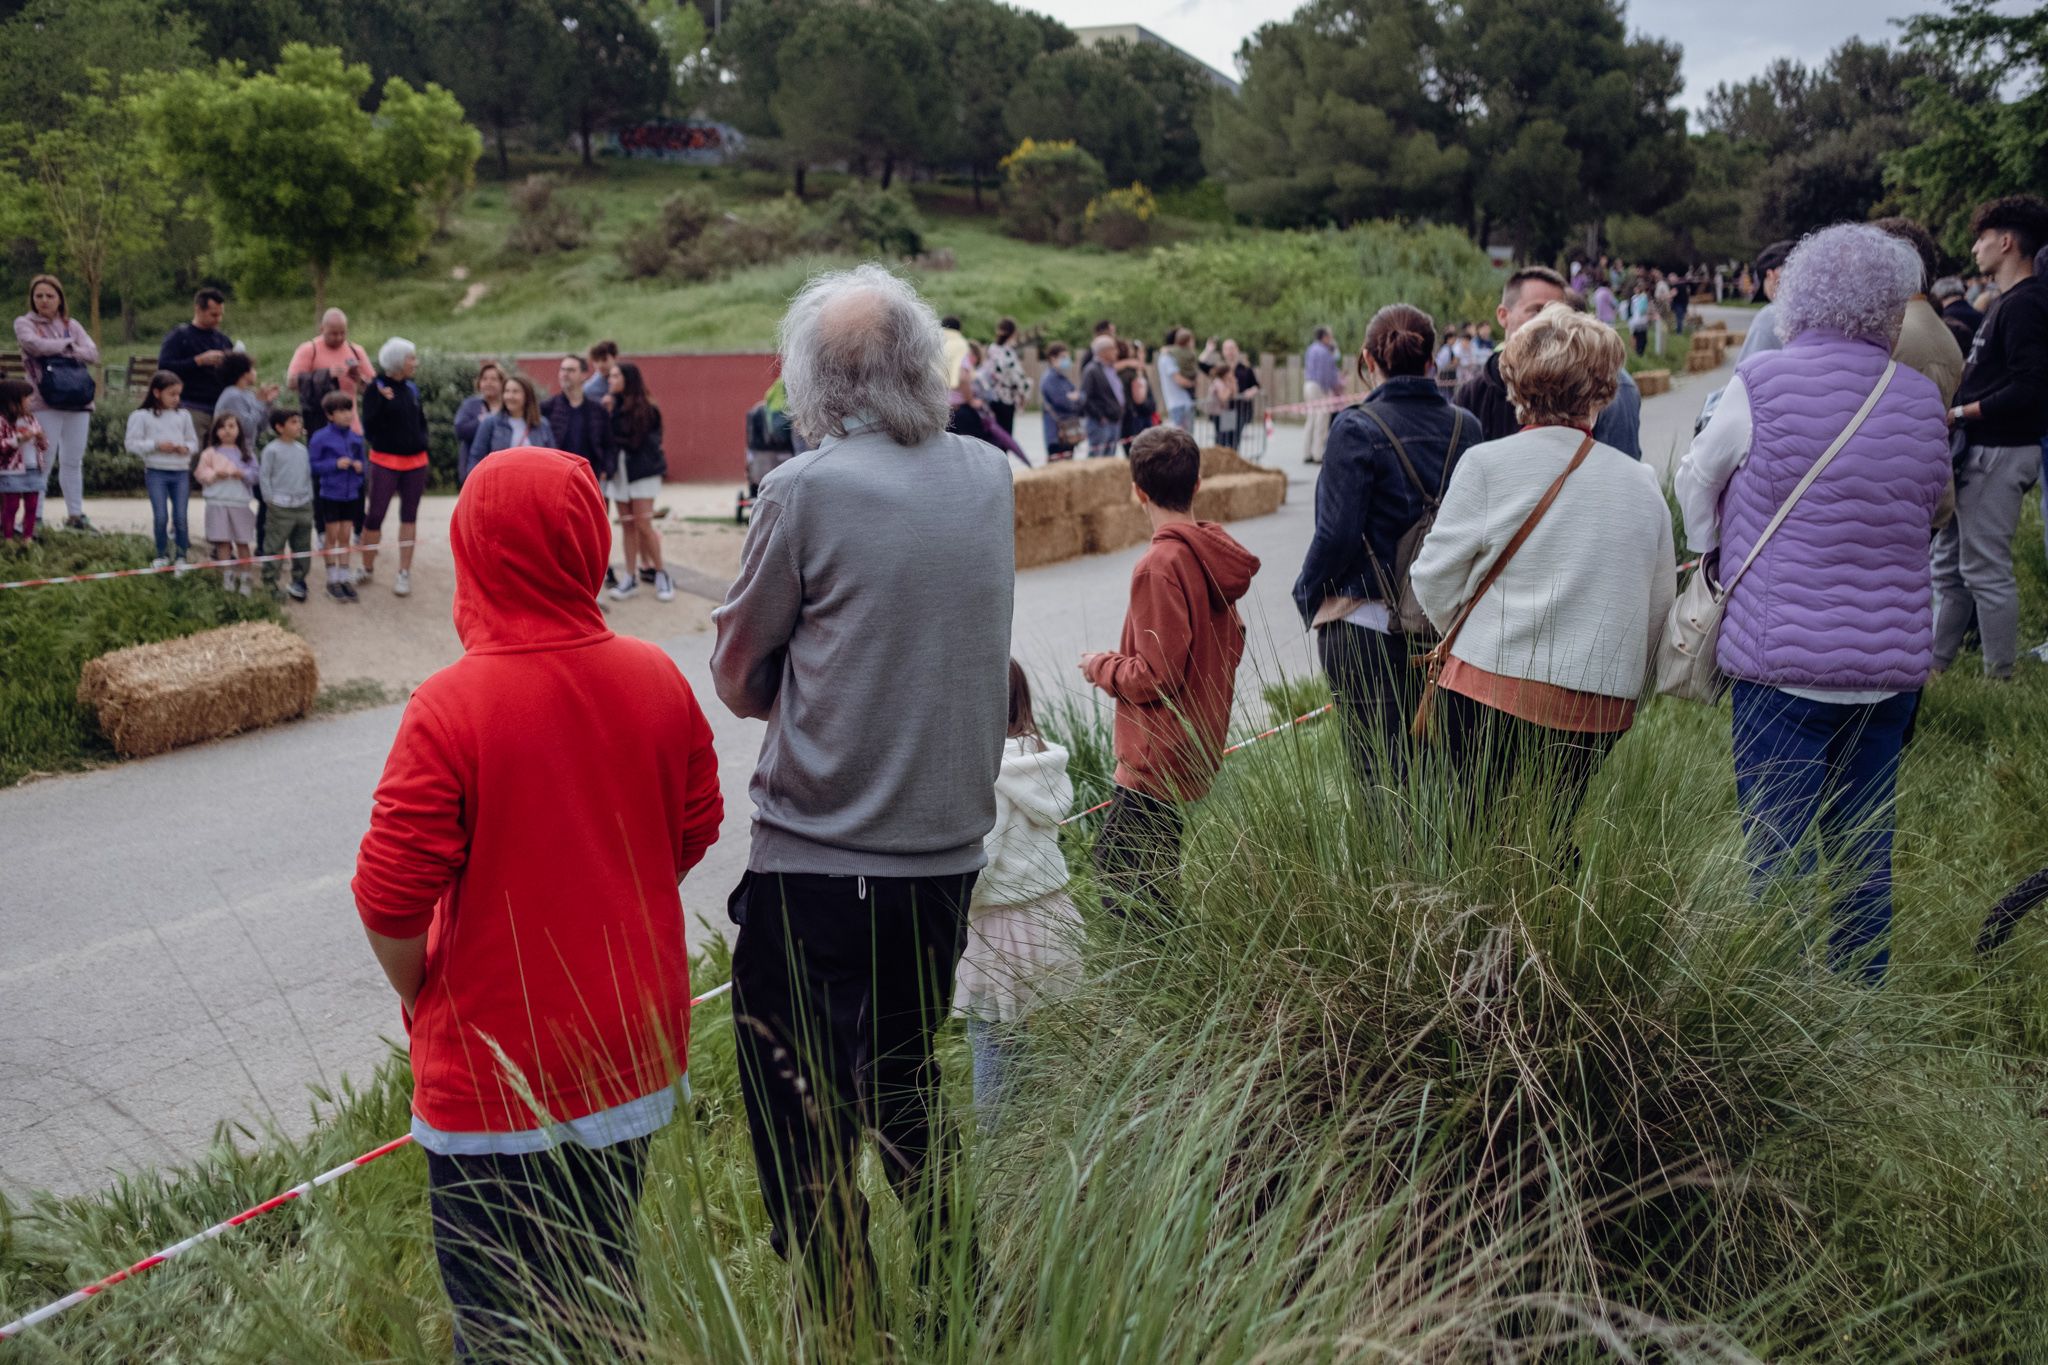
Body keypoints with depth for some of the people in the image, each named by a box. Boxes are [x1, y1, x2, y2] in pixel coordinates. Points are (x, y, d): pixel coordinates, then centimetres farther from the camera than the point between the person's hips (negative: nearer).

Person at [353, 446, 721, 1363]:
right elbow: (695, 831, 5)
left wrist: (418, 993, 0)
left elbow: (390, 899, -19)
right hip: (634, 1045, 5)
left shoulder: (449, 707, -21)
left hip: (497, 1067, -5)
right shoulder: (658, 680, -5)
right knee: (608, 1280, 23)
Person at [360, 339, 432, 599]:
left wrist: (422, 441, 5)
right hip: (385, 461, -5)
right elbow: (368, 427, -13)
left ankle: (404, 574, 11)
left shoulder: (411, 388, 8)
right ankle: (367, 568, 15)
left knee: (409, 516, 6)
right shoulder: (376, 388, -8)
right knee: (375, 515, -1)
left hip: (415, 461, 5)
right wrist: (383, 401, -21)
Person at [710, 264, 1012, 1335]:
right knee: (903, 1085, 24)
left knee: (805, 1135, 8)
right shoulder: (989, 475, 3)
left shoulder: (806, 490, -12)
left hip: (818, 861, -6)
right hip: (948, 848, 6)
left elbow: (739, 678, -3)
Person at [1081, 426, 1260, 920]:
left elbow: (1154, 677, -21)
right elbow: (1232, 643, 16)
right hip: (1201, 745, 9)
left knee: (1118, 868, -5)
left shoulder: (1159, 566, -20)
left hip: (1159, 755, -9)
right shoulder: (1213, 553, 6)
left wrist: (1099, 667, -3)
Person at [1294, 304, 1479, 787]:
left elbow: (1338, 534, -16)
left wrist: (1307, 593, 0)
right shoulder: (1466, 427, 2)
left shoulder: (1357, 429, -13)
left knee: (1382, 770, 1)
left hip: (1366, 625, -5)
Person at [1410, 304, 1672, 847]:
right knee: (1558, 837, 15)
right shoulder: (1642, 484, 4)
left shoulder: (1485, 463, -6)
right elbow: (1659, 610, 9)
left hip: (1489, 689, -3)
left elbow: (1435, 577, -2)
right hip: (1601, 708, 3)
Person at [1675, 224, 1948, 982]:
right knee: (1865, 846, 16)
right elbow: (1930, 508, 15)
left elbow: (1696, 479, 6)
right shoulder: (1922, 396, 3)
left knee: (1776, 847, 3)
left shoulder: (1760, 383, -8)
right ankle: (1861, 993, 28)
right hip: (1894, 656, 4)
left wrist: (1716, 553, 25)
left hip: (1782, 652, -4)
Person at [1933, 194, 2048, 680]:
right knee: (1950, 564, 15)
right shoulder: (2008, 302, 16)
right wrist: (1958, 407, 9)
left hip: (1999, 453, -10)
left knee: (1985, 569, -5)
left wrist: (1960, 413, -18)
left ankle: (1999, 677, 3)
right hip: (1979, 450, 10)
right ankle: (1935, 663, 24)